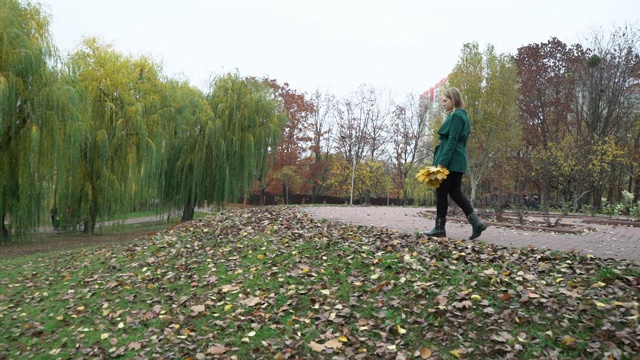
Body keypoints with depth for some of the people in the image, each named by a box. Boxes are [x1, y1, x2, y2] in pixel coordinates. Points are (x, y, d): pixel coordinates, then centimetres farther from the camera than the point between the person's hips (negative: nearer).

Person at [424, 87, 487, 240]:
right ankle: (476, 221, 2)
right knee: (455, 192, 9)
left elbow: (452, 141, -18)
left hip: (450, 161, -10)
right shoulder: (461, 115, 19)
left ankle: (440, 228, 5)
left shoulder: (456, 116, -11)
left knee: (441, 192, -2)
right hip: (457, 161, 10)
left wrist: (441, 163, -21)